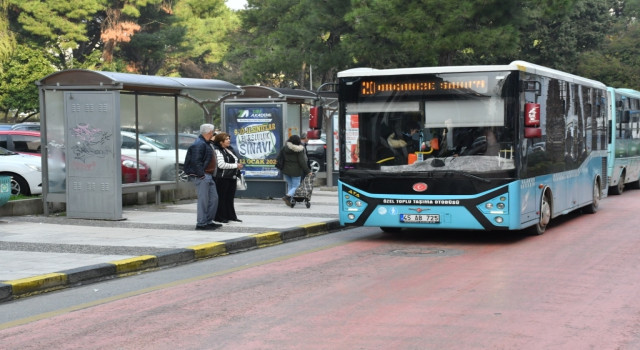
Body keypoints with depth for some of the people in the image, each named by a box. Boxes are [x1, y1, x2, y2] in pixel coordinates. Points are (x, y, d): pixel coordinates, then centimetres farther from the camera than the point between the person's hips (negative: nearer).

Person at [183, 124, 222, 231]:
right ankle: (201, 224, 0)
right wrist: (201, 175, -22)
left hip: (208, 176, 11)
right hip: (201, 176, -11)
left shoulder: (205, 143, 18)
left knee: (214, 198, 13)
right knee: (203, 200, -6)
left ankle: (209, 221, 21)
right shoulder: (199, 144, -16)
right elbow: (196, 162, -23)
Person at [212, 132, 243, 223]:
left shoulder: (230, 149, 15)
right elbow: (221, 164, -21)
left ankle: (231, 216, 19)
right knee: (222, 198, -1)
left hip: (232, 177, 8)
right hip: (222, 178, -8)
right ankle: (220, 217, 5)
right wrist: (236, 166, -16)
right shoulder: (218, 151, -12)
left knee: (230, 198, 12)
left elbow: (235, 160, 27)